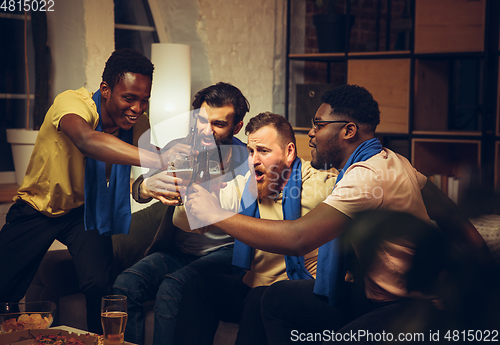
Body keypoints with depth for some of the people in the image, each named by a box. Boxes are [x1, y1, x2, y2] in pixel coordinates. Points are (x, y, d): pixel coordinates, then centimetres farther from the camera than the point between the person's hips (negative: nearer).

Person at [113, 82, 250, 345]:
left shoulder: (245, 161, -8)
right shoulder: (179, 150, 2)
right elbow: (137, 189, -10)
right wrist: (147, 187, -36)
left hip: (223, 253, -4)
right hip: (177, 250, 4)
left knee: (172, 288, -31)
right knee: (125, 285, -22)